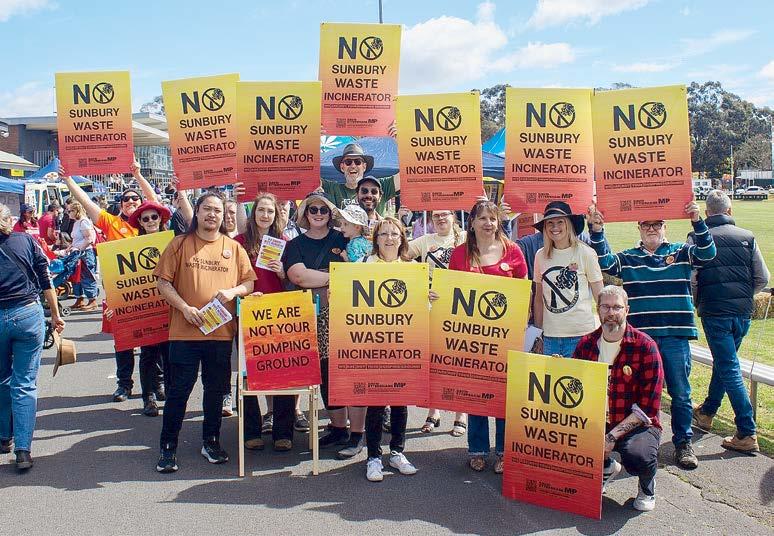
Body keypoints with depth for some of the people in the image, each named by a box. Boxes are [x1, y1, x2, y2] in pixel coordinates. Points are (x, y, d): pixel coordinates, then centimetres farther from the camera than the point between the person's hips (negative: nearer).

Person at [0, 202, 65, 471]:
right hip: (28, 314, 0)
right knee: (25, 384, 2)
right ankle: (23, 450, -1)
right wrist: (55, 315, 9)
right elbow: (46, 282, 1)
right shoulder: (26, 240, 1)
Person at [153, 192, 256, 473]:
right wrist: (185, 307, -13)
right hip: (185, 331, -2)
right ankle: (168, 447, 14)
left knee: (216, 389, 12)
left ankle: (211, 441, 28)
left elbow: (250, 282, 8)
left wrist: (233, 291, -12)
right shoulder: (180, 244, 3)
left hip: (221, 331, 2)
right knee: (179, 389, 2)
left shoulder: (234, 247, 9)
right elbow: (164, 283, 0)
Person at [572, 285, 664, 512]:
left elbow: (648, 407, -14)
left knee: (638, 457, -35)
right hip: (596, 423, 4)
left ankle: (647, 484, 6)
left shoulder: (645, 346, -11)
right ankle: (605, 468, 12)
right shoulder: (586, 343, 2)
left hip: (636, 425, -4)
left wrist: (613, 436, -21)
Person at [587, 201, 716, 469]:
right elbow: (604, 262, -7)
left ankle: (683, 442, 21)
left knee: (680, 392, 7)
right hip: (639, 336, 0)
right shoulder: (627, 258, 9)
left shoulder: (681, 253, 9)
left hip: (676, 336, 0)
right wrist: (596, 231, -21)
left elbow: (707, 252, -7)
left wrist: (697, 222, -21)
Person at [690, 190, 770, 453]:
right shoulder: (747, 237, 5)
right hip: (743, 313, 4)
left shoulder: (698, 238, -4)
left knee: (729, 369, -1)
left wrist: (697, 303, 8)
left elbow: (690, 278, -10)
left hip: (715, 312, -4)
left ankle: (747, 434, -4)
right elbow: (763, 278, 4)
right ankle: (707, 411, 39)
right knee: (724, 361, 21)